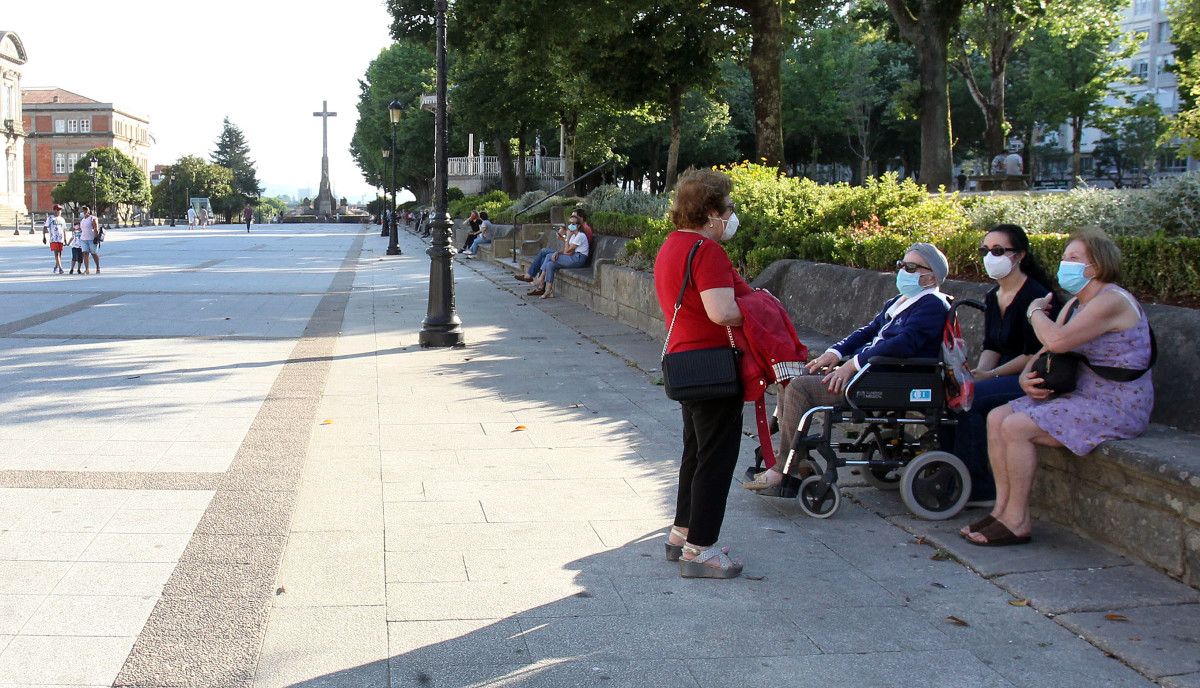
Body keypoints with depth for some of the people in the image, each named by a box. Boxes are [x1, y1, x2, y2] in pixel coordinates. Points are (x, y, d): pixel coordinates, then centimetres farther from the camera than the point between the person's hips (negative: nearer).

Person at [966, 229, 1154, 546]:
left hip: (1115, 407, -10)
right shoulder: (1075, 304, 15)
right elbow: (1045, 353, 15)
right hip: (1081, 396, 10)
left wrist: (1035, 311, -8)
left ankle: (1017, 521, -12)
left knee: (1016, 427, -22)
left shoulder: (1112, 301, -18)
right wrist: (1026, 376, -8)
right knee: (997, 418, -1)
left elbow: (1057, 341, -29)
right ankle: (1003, 508, 0)